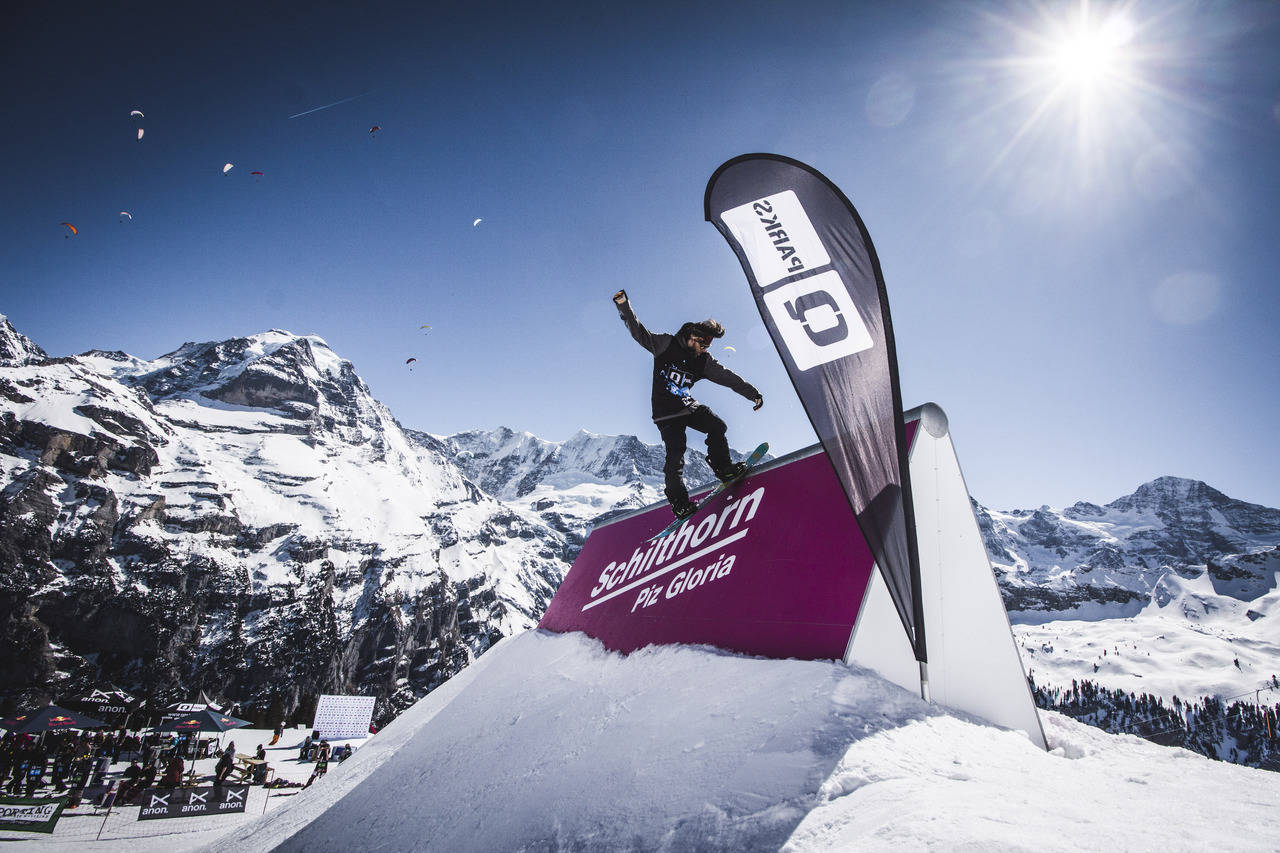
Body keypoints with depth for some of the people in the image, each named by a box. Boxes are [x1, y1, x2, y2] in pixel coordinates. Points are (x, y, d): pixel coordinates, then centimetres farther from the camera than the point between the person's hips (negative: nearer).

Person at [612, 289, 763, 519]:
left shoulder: (704, 362, 5)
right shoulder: (665, 344, -6)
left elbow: (728, 377, 4)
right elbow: (639, 332, -7)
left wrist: (752, 393, 0)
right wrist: (624, 307, -16)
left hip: (689, 406, 5)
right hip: (666, 412, -5)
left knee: (717, 427, -8)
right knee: (676, 454, -11)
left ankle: (723, 468, 11)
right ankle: (678, 501, 2)